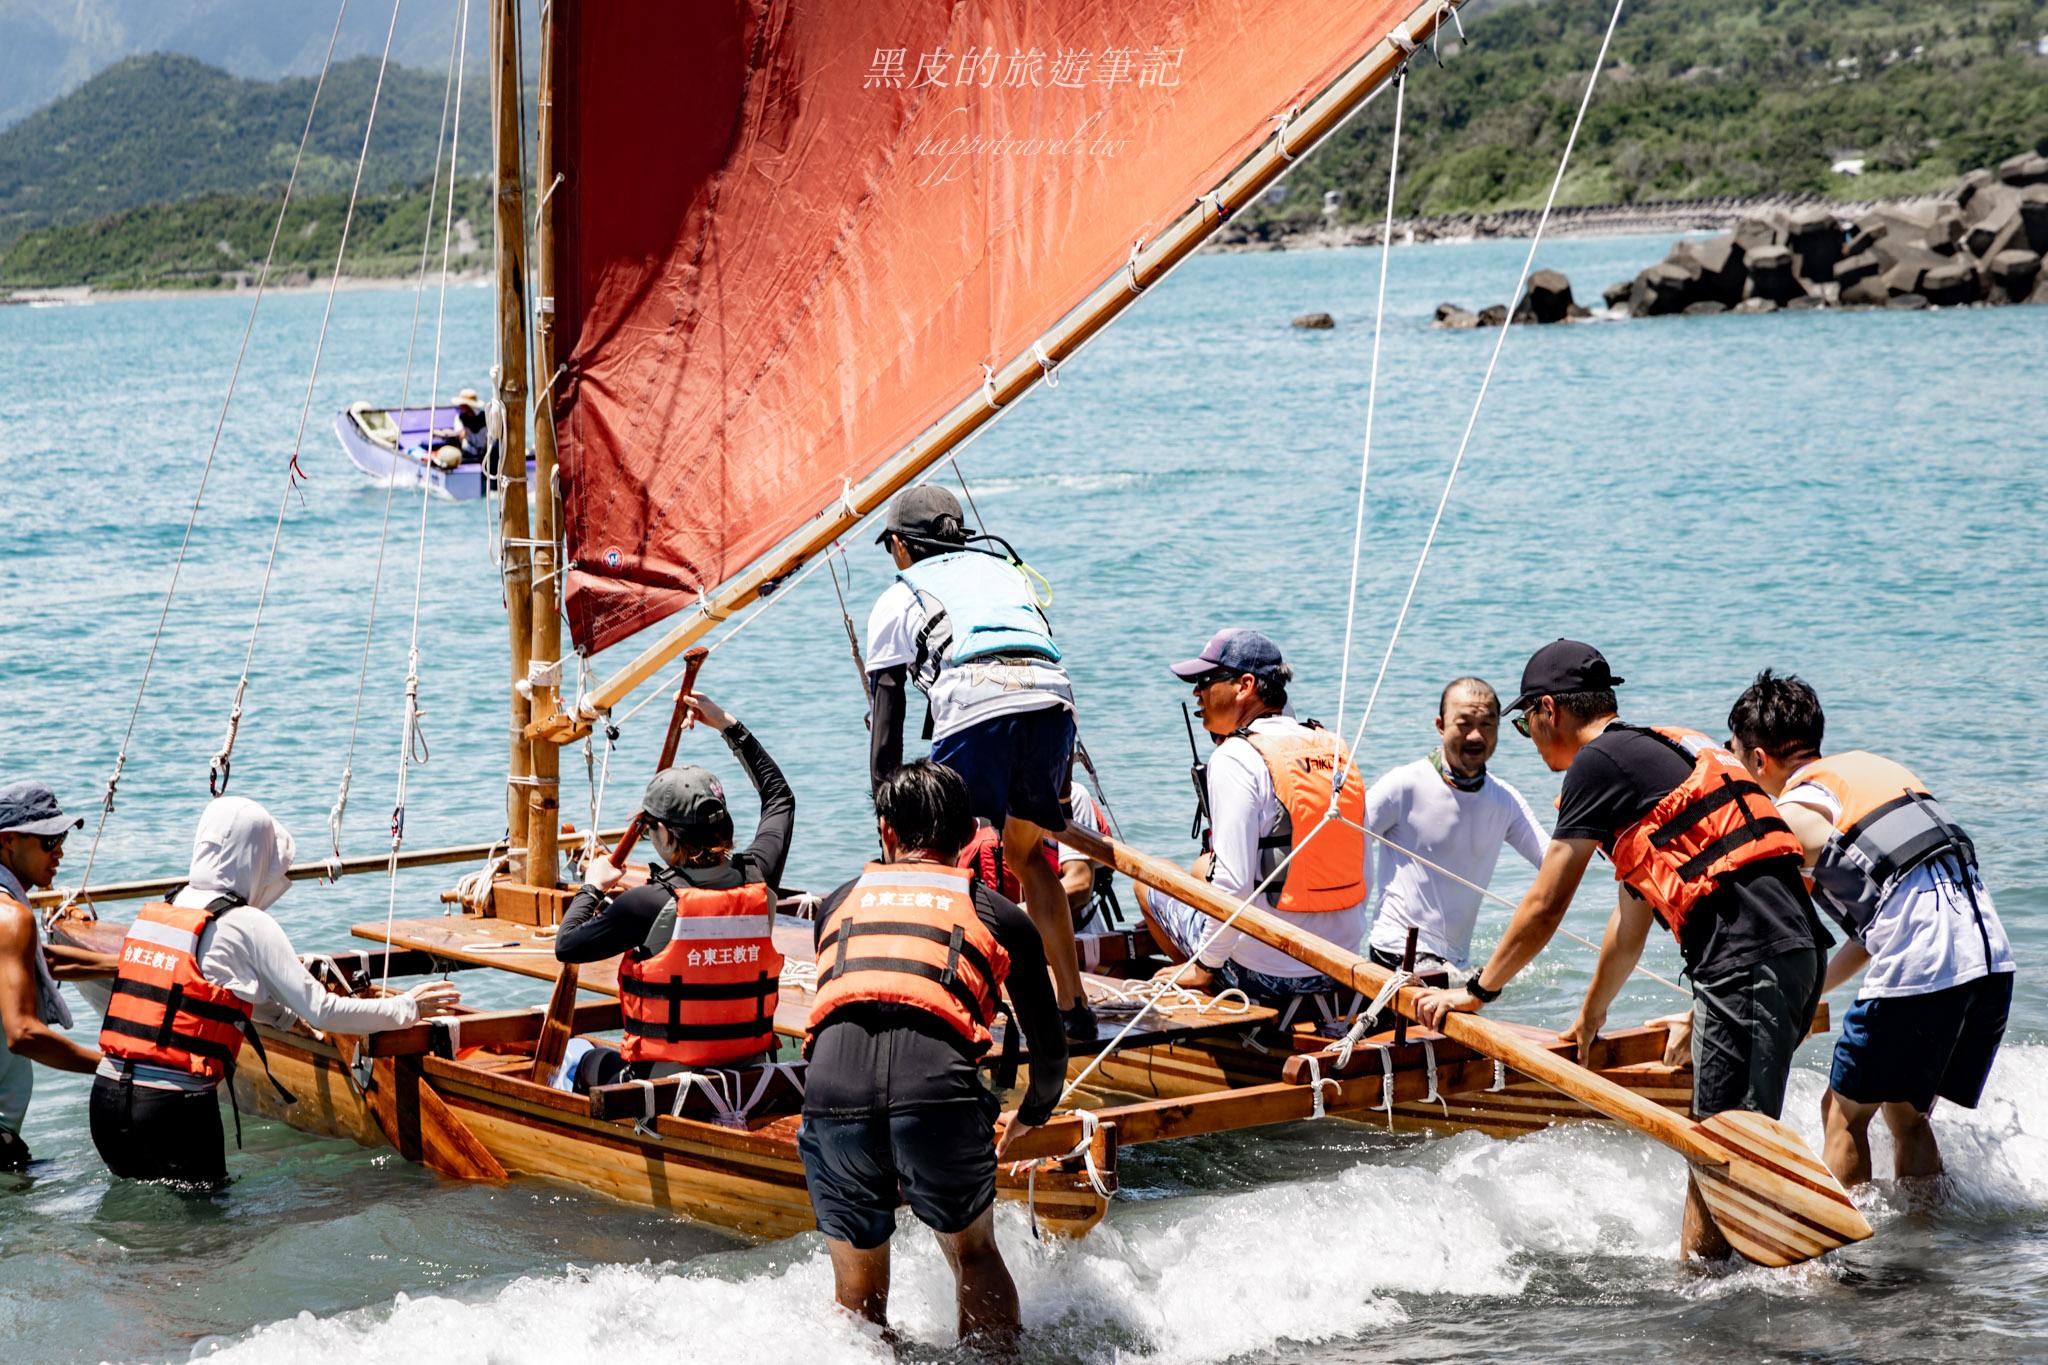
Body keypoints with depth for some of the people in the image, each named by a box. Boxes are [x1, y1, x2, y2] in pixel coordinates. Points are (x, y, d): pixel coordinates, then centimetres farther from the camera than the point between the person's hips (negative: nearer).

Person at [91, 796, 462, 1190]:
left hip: (105, 1098, 6)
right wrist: (406, 1008, 8)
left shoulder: (152, 913, 13)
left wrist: (288, 1011, 38)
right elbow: (322, 1012, -5)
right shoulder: (246, 924, -7)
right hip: (173, 1109, -6)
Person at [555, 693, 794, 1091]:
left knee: (579, 1057, 26)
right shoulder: (758, 880, -6)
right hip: (751, 1078, 5)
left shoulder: (650, 903, -20)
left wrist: (592, 887, 10)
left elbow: (567, 946, -7)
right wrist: (728, 725, 21)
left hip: (665, 1083, -5)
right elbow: (779, 797, 14)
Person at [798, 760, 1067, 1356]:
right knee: (976, 1259, 24)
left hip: (830, 1089, 1)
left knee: (859, 1294, 20)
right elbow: (1050, 1049, 28)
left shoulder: (840, 902, 28)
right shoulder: (1000, 915, 22)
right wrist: (1029, 1119, 48)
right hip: (940, 1092, -1)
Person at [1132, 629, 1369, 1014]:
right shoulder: (1336, 749, 5)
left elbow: (1233, 884, -21)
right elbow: (1362, 872, 8)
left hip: (1266, 973, -7)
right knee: (1203, 867, 30)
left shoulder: (1236, 757, -16)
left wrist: (1204, 968, -7)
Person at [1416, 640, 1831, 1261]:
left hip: (1748, 959, -10)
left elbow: (1544, 909, 0)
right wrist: (1590, 1016, 45)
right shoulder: (1660, 751, 27)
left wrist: (1476, 990, 13)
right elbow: (1631, 919, 35)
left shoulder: (1600, 762, -2)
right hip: (1793, 950, 10)